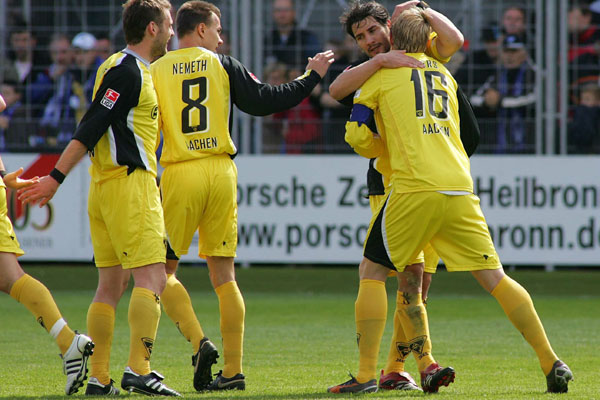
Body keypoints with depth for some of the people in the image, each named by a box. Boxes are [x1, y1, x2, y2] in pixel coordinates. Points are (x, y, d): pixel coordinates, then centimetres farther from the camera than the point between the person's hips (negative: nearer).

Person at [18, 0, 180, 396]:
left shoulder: (133, 70, 19)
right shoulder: (127, 71, -11)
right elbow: (90, 129, -16)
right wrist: (56, 178, -19)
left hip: (107, 186, 10)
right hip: (131, 184, -10)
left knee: (111, 285, 8)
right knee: (151, 279, -13)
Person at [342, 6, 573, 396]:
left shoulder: (383, 73, 8)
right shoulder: (445, 75, 23)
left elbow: (357, 134, 6)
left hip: (415, 188, -4)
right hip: (461, 188, 4)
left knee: (373, 271, 7)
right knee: (495, 278, 8)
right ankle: (551, 362, 4)